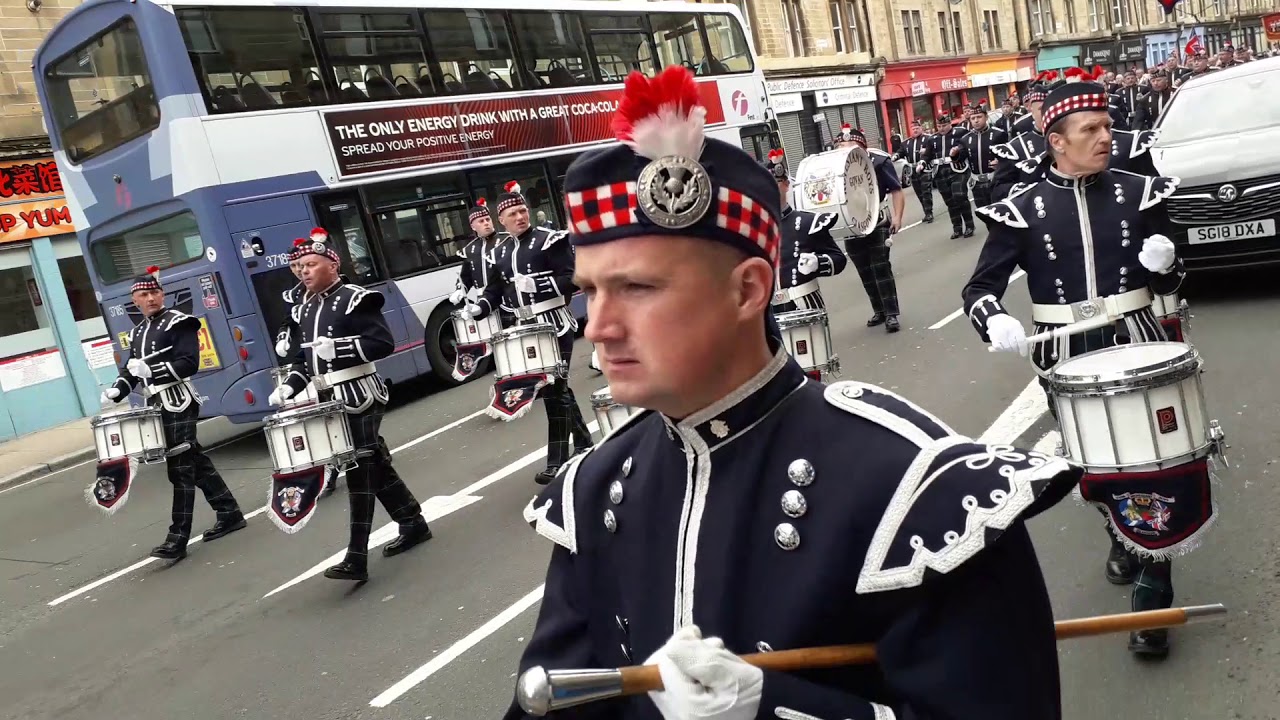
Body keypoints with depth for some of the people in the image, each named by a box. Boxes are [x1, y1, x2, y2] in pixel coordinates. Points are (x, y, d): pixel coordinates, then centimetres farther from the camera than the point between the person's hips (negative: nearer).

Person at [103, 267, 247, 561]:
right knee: (195, 462, 14)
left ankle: (178, 539, -6)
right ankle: (230, 514, 24)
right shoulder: (137, 332, 19)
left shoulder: (178, 322, -6)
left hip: (178, 404, -8)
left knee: (180, 469, -8)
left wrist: (151, 370, -24)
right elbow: (132, 367, 20)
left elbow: (189, 363, -16)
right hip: (158, 407, 8)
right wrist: (117, 390, 2)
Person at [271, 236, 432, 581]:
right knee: (375, 464, 14)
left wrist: (339, 347, -25)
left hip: (359, 397, -8)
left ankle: (357, 558, -7)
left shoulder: (356, 299, -10)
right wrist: (290, 385, 2)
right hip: (331, 399, 8)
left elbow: (383, 343, -18)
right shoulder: (304, 309, 14)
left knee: (359, 469, -8)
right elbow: (304, 357, 19)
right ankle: (414, 524, 29)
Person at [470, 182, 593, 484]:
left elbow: (572, 279, -15)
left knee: (553, 389, -6)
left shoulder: (549, 240, -7)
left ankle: (557, 462, -1)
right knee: (557, 388, 15)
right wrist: (479, 307, -5)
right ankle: (583, 442, 31)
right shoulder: (501, 254, 12)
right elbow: (495, 290, 15)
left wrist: (537, 285, -27)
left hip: (554, 325, -7)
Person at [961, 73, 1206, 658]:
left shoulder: (1139, 193, 1)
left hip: (1134, 345, 0)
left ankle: (1152, 594, 8)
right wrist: (996, 322, -27)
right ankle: (1122, 537, 46)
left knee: (1149, 461, -4)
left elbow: (1169, 284, 8)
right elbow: (980, 287, -6)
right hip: (1067, 357, 0)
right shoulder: (1022, 210, -5)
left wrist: (1163, 263, -16)